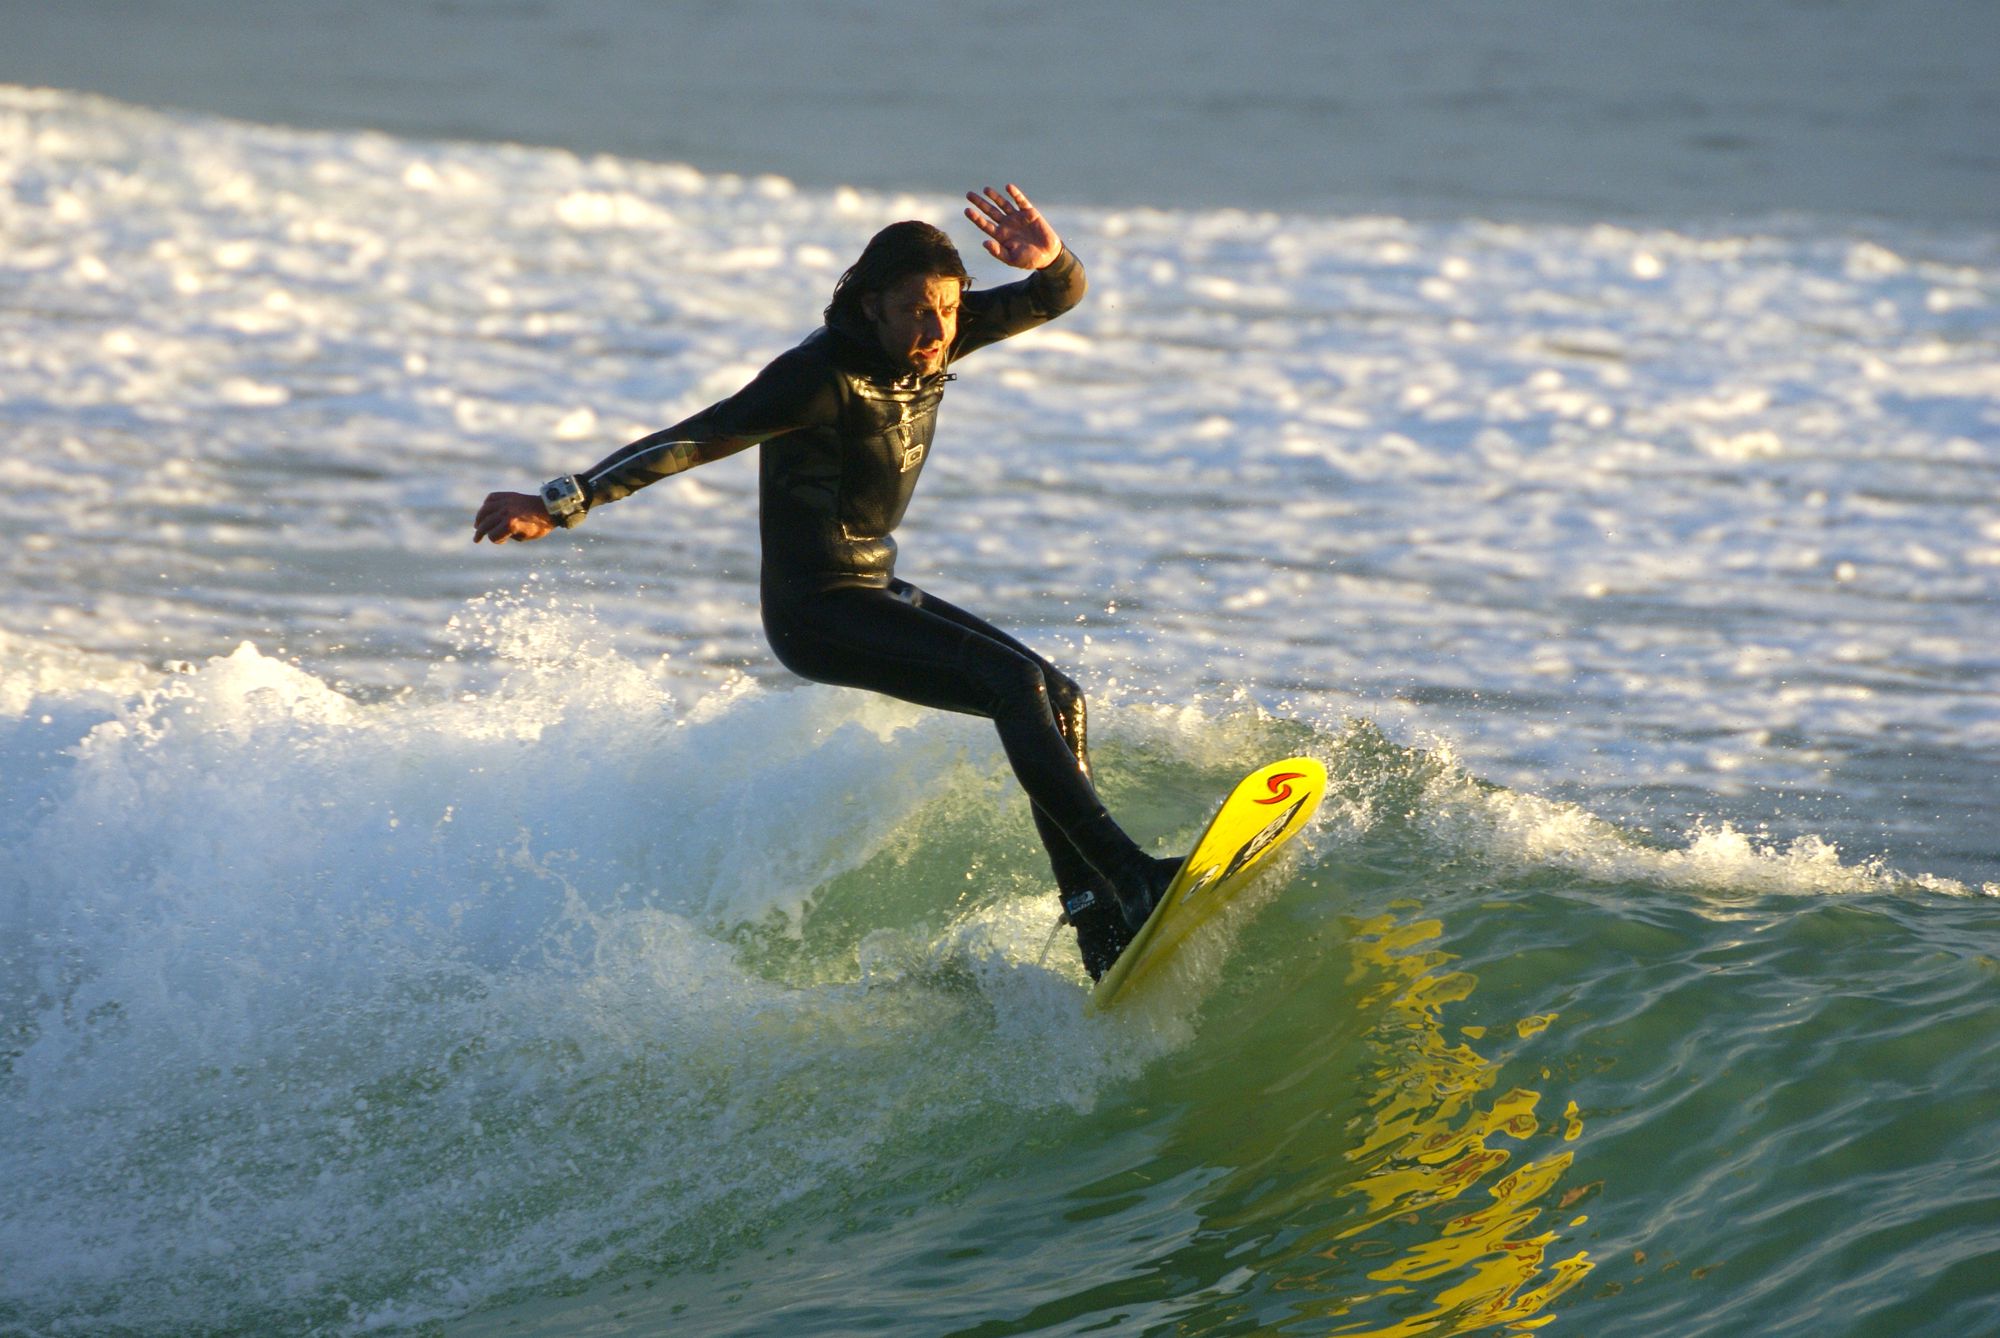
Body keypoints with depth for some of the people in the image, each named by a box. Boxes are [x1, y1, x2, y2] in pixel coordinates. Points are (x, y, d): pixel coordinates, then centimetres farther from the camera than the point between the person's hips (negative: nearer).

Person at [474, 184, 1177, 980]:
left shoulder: (928, 342, 0)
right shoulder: (823, 378, -22)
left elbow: (1061, 297, 1)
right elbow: (689, 442, -26)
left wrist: (1050, 260, -24)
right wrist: (561, 504, -32)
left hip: (876, 593, 9)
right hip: (818, 611, -9)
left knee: (1060, 701, 6)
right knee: (1017, 682, -22)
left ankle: (1099, 930, 7)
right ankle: (1129, 877, -27)